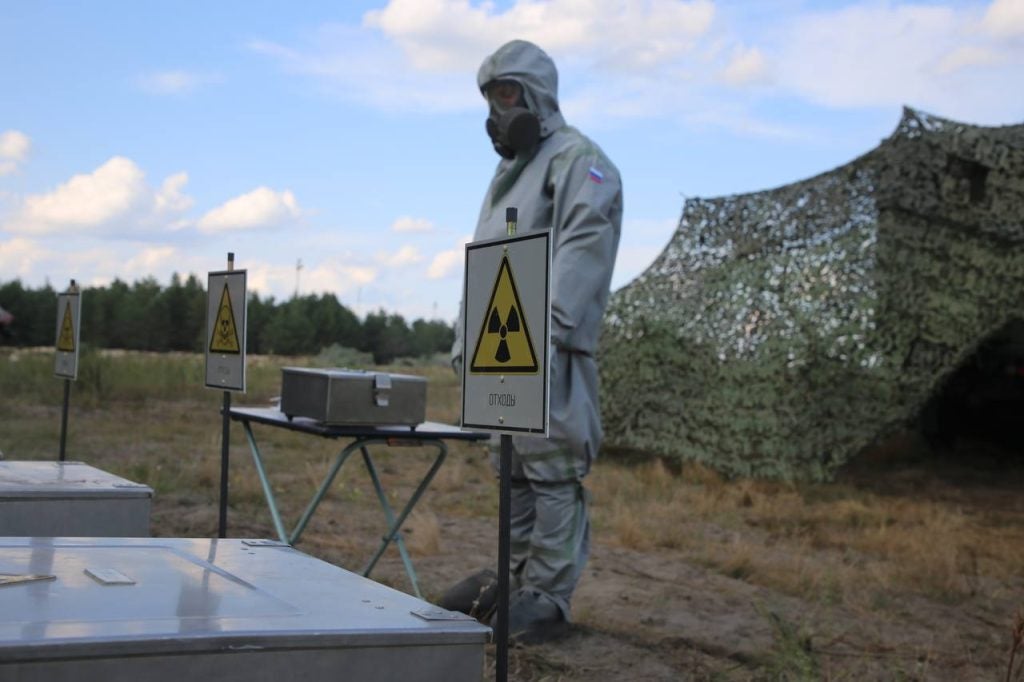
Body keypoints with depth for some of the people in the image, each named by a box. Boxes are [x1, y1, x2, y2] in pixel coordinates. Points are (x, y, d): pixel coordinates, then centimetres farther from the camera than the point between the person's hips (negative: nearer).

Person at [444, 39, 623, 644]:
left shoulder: (578, 159, -3)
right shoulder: (509, 171, 26)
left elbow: (583, 249, -16)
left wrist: (545, 333, -23)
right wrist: (466, 338, 20)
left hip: (546, 352, -9)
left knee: (553, 474, -6)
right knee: (511, 473, 12)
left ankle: (548, 598, -1)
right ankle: (516, 577, 21)